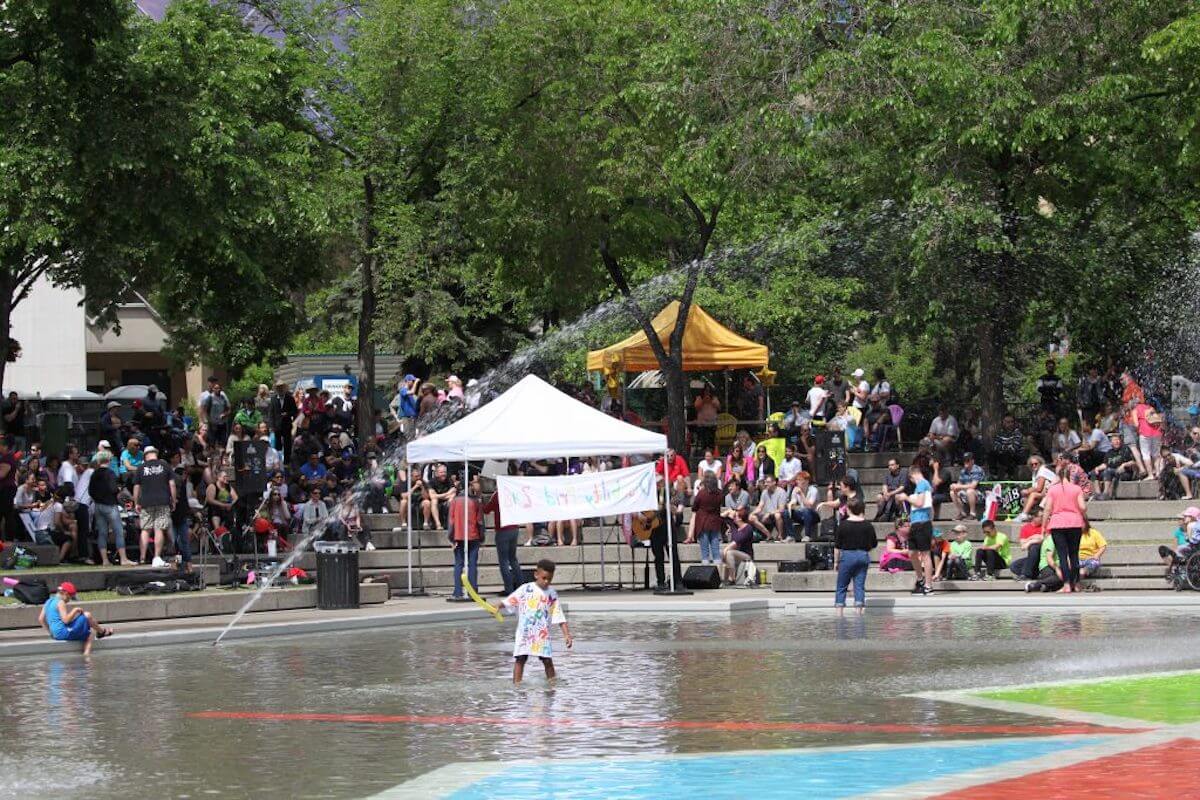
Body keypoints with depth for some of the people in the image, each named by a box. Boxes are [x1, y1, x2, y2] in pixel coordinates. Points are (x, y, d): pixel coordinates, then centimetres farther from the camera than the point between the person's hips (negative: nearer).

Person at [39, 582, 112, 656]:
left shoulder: (48, 602, 16)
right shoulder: (60, 602, -12)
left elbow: (41, 619, 18)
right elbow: (65, 620, -23)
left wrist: (50, 632, 23)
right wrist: (75, 610, -9)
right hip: (64, 632, -10)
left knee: (91, 633, 19)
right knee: (87, 615, -2)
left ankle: (86, 654, 6)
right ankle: (101, 631, 19)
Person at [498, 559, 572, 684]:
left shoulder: (552, 595, 4)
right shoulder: (525, 589, 0)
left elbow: (559, 617, 5)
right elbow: (509, 601, 2)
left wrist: (567, 634, -1)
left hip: (543, 634, 1)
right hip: (524, 632, -1)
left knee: (547, 660, -2)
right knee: (520, 658, -2)